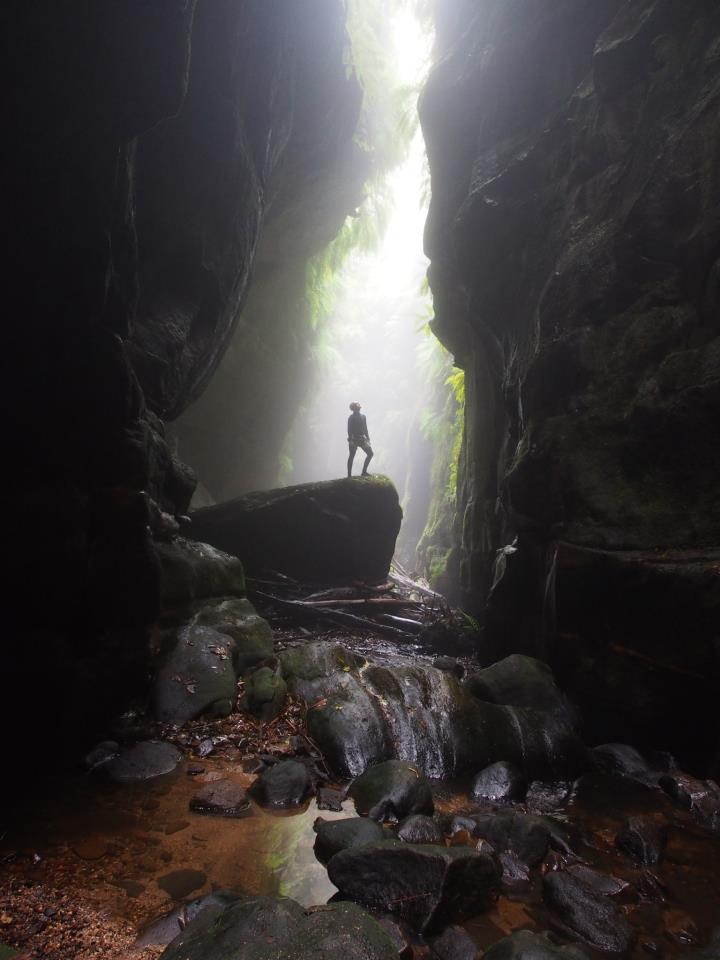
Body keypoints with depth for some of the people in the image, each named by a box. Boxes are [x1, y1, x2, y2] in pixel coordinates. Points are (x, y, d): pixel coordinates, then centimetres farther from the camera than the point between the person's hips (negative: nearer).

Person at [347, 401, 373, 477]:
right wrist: (350, 440, -19)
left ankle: (364, 471, 8)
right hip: (354, 439, -7)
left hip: (362, 439, 7)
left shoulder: (363, 416, 13)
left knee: (370, 453, 1)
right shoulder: (351, 417, -8)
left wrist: (367, 438, 15)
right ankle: (349, 475, 4)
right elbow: (349, 430, -12)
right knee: (352, 456, -2)